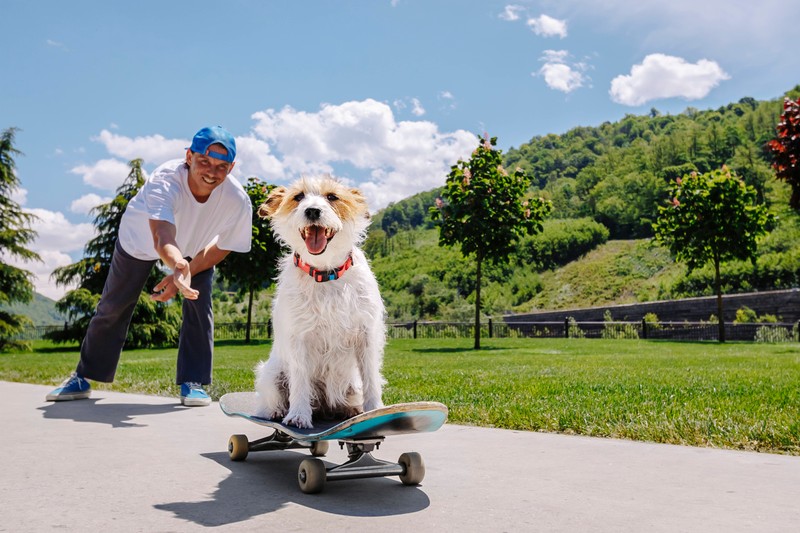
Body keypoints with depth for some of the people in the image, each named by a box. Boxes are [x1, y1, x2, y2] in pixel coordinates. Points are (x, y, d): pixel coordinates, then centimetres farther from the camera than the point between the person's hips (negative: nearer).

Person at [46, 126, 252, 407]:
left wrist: (185, 275, -27)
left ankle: (192, 383, 1)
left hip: (195, 248, 2)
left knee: (199, 307, -13)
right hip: (140, 238, -1)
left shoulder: (238, 200, -34)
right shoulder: (164, 181, -43)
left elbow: (220, 248, -18)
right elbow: (162, 236, -58)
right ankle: (82, 378, 22)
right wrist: (179, 267, -79)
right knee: (112, 307, 5)